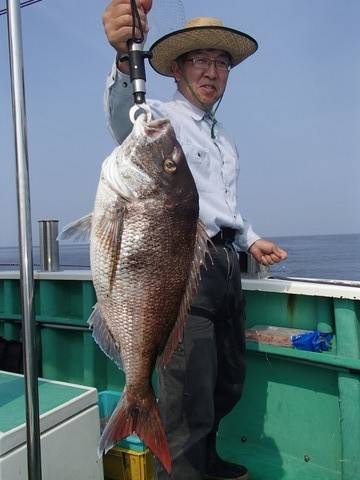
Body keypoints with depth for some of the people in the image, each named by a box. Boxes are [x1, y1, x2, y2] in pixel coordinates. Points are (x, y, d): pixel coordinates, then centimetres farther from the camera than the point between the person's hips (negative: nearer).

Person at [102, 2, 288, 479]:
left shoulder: (225, 138, 23)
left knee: (228, 383, 19)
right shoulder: (161, 118, -2)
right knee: (190, 398, -8)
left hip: (225, 264, 8)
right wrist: (125, 59, -47)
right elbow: (123, 115, -28)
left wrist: (251, 240, 13)